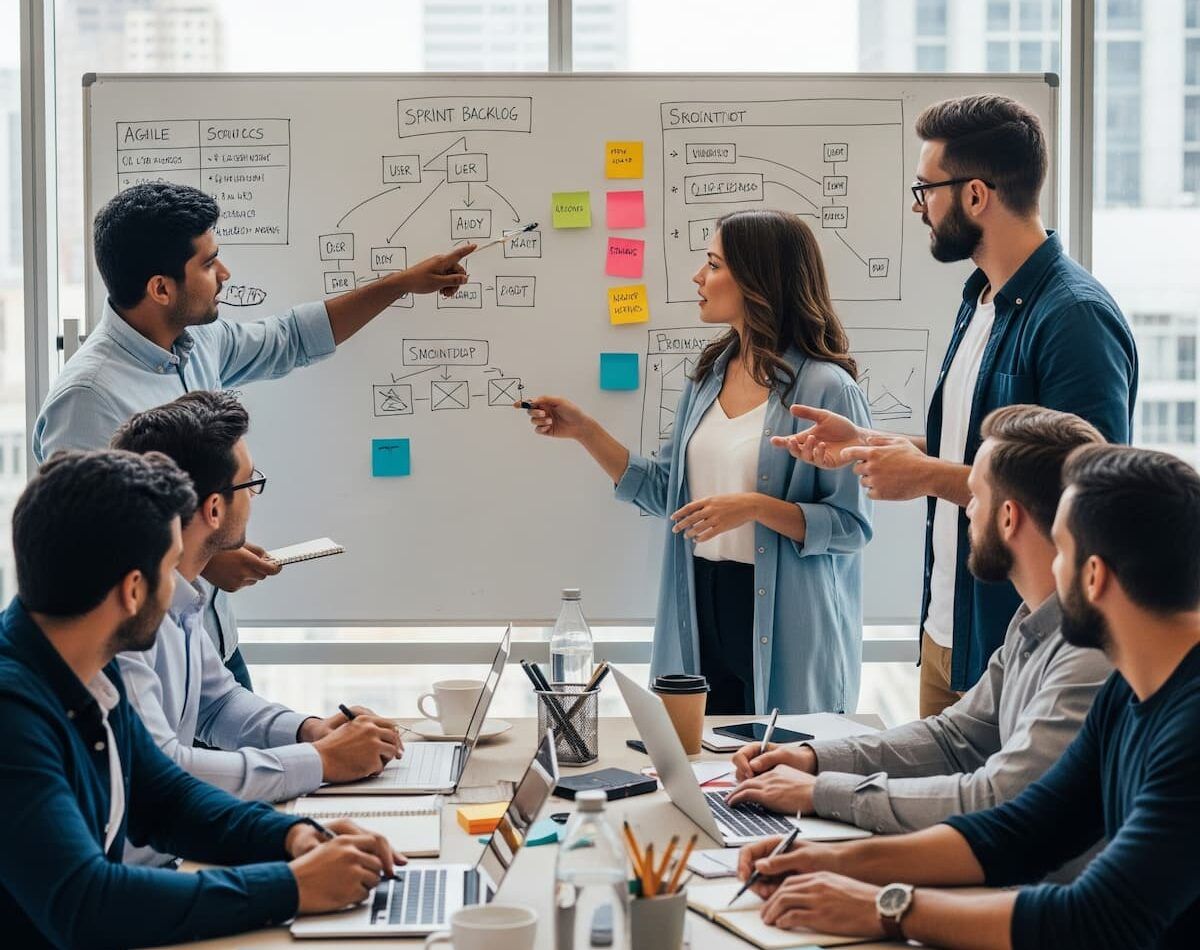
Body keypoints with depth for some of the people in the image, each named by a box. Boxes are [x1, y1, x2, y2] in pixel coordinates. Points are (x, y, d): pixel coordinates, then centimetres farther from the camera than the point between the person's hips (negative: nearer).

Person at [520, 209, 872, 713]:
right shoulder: (711, 374, 9)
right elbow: (663, 491, 12)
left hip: (783, 623, -6)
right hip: (701, 612, 6)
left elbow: (852, 525, -13)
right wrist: (584, 430, 7)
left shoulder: (825, 388, -12)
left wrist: (755, 507, -23)